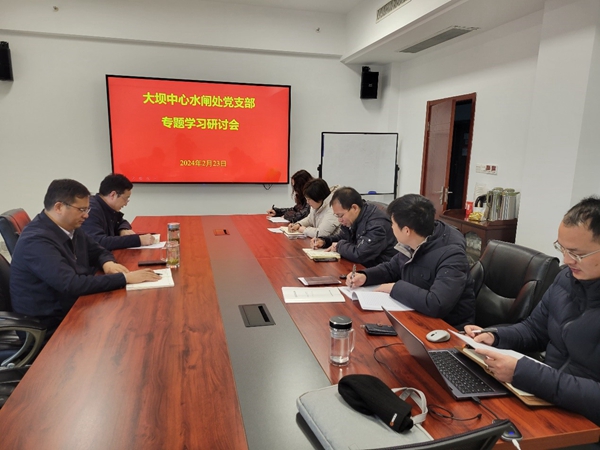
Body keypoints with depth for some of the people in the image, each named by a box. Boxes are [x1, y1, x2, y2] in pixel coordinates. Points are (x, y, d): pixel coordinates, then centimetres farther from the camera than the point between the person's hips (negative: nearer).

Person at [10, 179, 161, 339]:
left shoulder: (71, 227, 2)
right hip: (51, 325, -8)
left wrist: (108, 263, -7)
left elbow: (98, 251, 17)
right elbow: (71, 285, -32)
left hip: (74, 307, 8)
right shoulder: (36, 241, -23)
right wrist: (124, 278, -29)